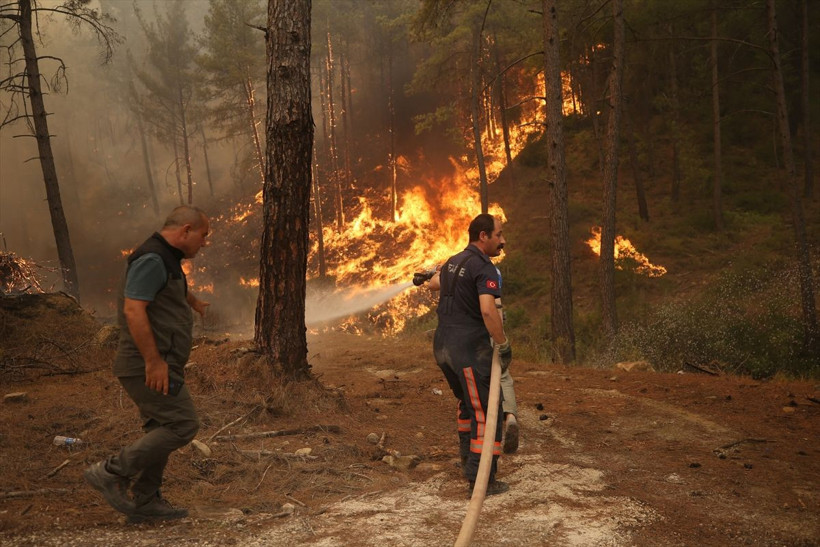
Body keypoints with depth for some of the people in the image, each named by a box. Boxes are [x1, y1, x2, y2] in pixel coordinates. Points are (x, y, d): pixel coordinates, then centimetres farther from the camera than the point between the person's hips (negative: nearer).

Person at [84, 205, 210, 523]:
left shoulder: (166, 259, 17)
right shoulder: (152, 259, -16)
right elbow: (133, 310, -25)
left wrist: (193, 301, 61)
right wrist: (154, 361, -26)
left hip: (158, 365, 10)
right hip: (149, 366, -10)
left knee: (161, 431, 13)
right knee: (182, 425, -10)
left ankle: (144, 502, 20)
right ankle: (111, 472, -1)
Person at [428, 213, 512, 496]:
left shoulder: (453, 261, 13)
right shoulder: (485, 268, -14)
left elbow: (433, 284, 34)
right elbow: (488, 310, -29)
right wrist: (504, 345, -18)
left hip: (442, 345, 9)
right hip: (470, 347, -9)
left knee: (468, 401, 27)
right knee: (487, 412, -3)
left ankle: (467, 458, 41)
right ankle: (481, 480, -3)